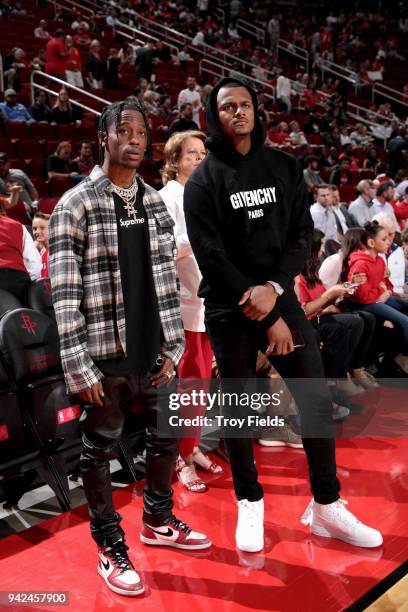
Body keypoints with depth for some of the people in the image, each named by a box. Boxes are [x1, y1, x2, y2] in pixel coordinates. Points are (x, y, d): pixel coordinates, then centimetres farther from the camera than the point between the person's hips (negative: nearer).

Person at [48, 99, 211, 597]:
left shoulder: (155, 202, 9)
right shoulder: (76, 205, -8)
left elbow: (167, 279, 10)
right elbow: (65, 293, -12)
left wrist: (174, 345, 5)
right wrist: (77, 364, -15)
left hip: (154, 350, 6)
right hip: (104, 353, -5)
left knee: (166, 435, 16)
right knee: (100, 449, 8)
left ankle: (158, 521, 40)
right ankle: (110, 547, 26)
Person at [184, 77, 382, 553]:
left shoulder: (284, 167, 8)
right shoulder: (204, 179, -3)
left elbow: (303, 233, 4)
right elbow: (211, 256, -10)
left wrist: (274, 287, -15)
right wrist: (265, 318, -13)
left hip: (280, 298, 3)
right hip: (229, 311, -3)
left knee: (317, 401, 1)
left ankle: (326, 506, 16)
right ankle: (249, 504, 26)